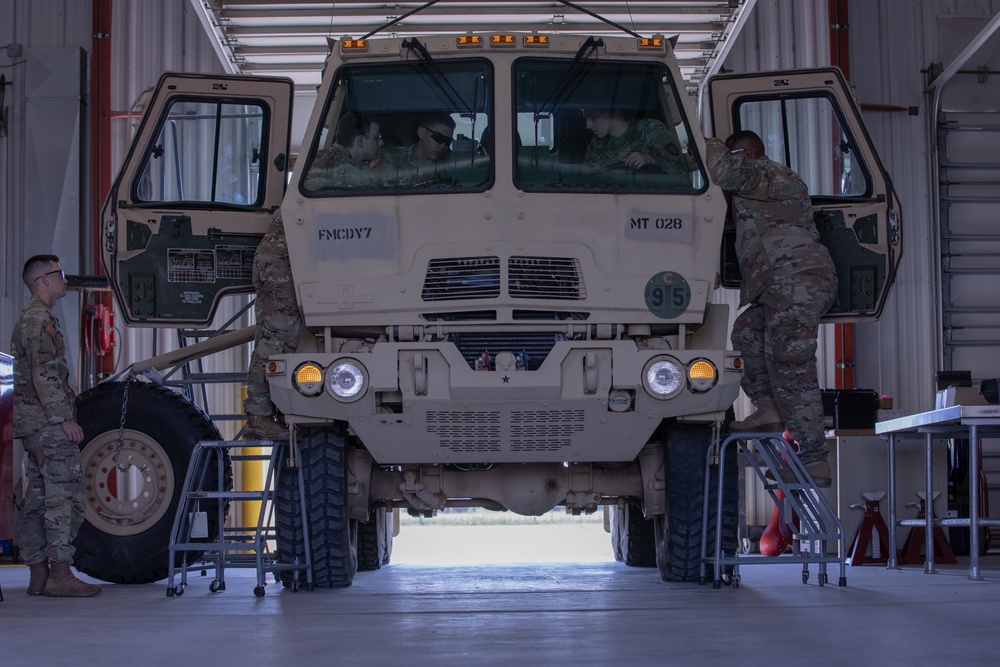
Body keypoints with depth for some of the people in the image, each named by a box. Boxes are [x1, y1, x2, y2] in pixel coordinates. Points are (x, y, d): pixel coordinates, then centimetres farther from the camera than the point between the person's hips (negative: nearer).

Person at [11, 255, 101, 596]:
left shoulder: (30, 318, 22)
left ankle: (39, 574, 10)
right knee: (65, 495, -11)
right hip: (47, 421, -11)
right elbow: (45, 374, -19)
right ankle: (60, 575, -12)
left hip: (33, 423, 11)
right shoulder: (39, 319, -11)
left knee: (38, 498, 8)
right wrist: (65, 418, -21)